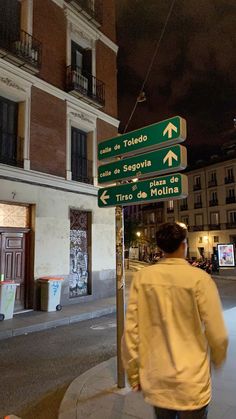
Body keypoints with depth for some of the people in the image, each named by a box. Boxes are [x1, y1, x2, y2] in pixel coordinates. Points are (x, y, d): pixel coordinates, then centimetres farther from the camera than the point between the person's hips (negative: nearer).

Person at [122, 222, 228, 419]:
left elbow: (131, 330, -8)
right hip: (191, 382, -3)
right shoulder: (199, 278, -16)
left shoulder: (143, 277, -9)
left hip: (155, 380, 3)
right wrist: (218, 359, 10)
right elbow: (217, 335, -12)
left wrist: (133, 372, 6)